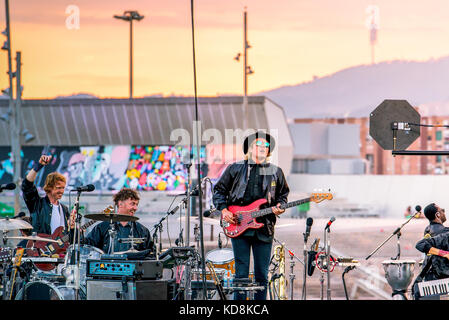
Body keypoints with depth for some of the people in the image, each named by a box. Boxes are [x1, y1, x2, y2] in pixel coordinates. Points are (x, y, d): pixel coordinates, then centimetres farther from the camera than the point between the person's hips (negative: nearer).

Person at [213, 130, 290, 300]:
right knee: (241, 274, -3)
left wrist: (279, 207, 0)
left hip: (264, 229, 2)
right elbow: (219, 190, 11)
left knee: (262, 276, 3)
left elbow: (283, 194, 21)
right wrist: (223, 210, -3)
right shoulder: (235, 169, 7)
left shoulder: (276, 172, 13)